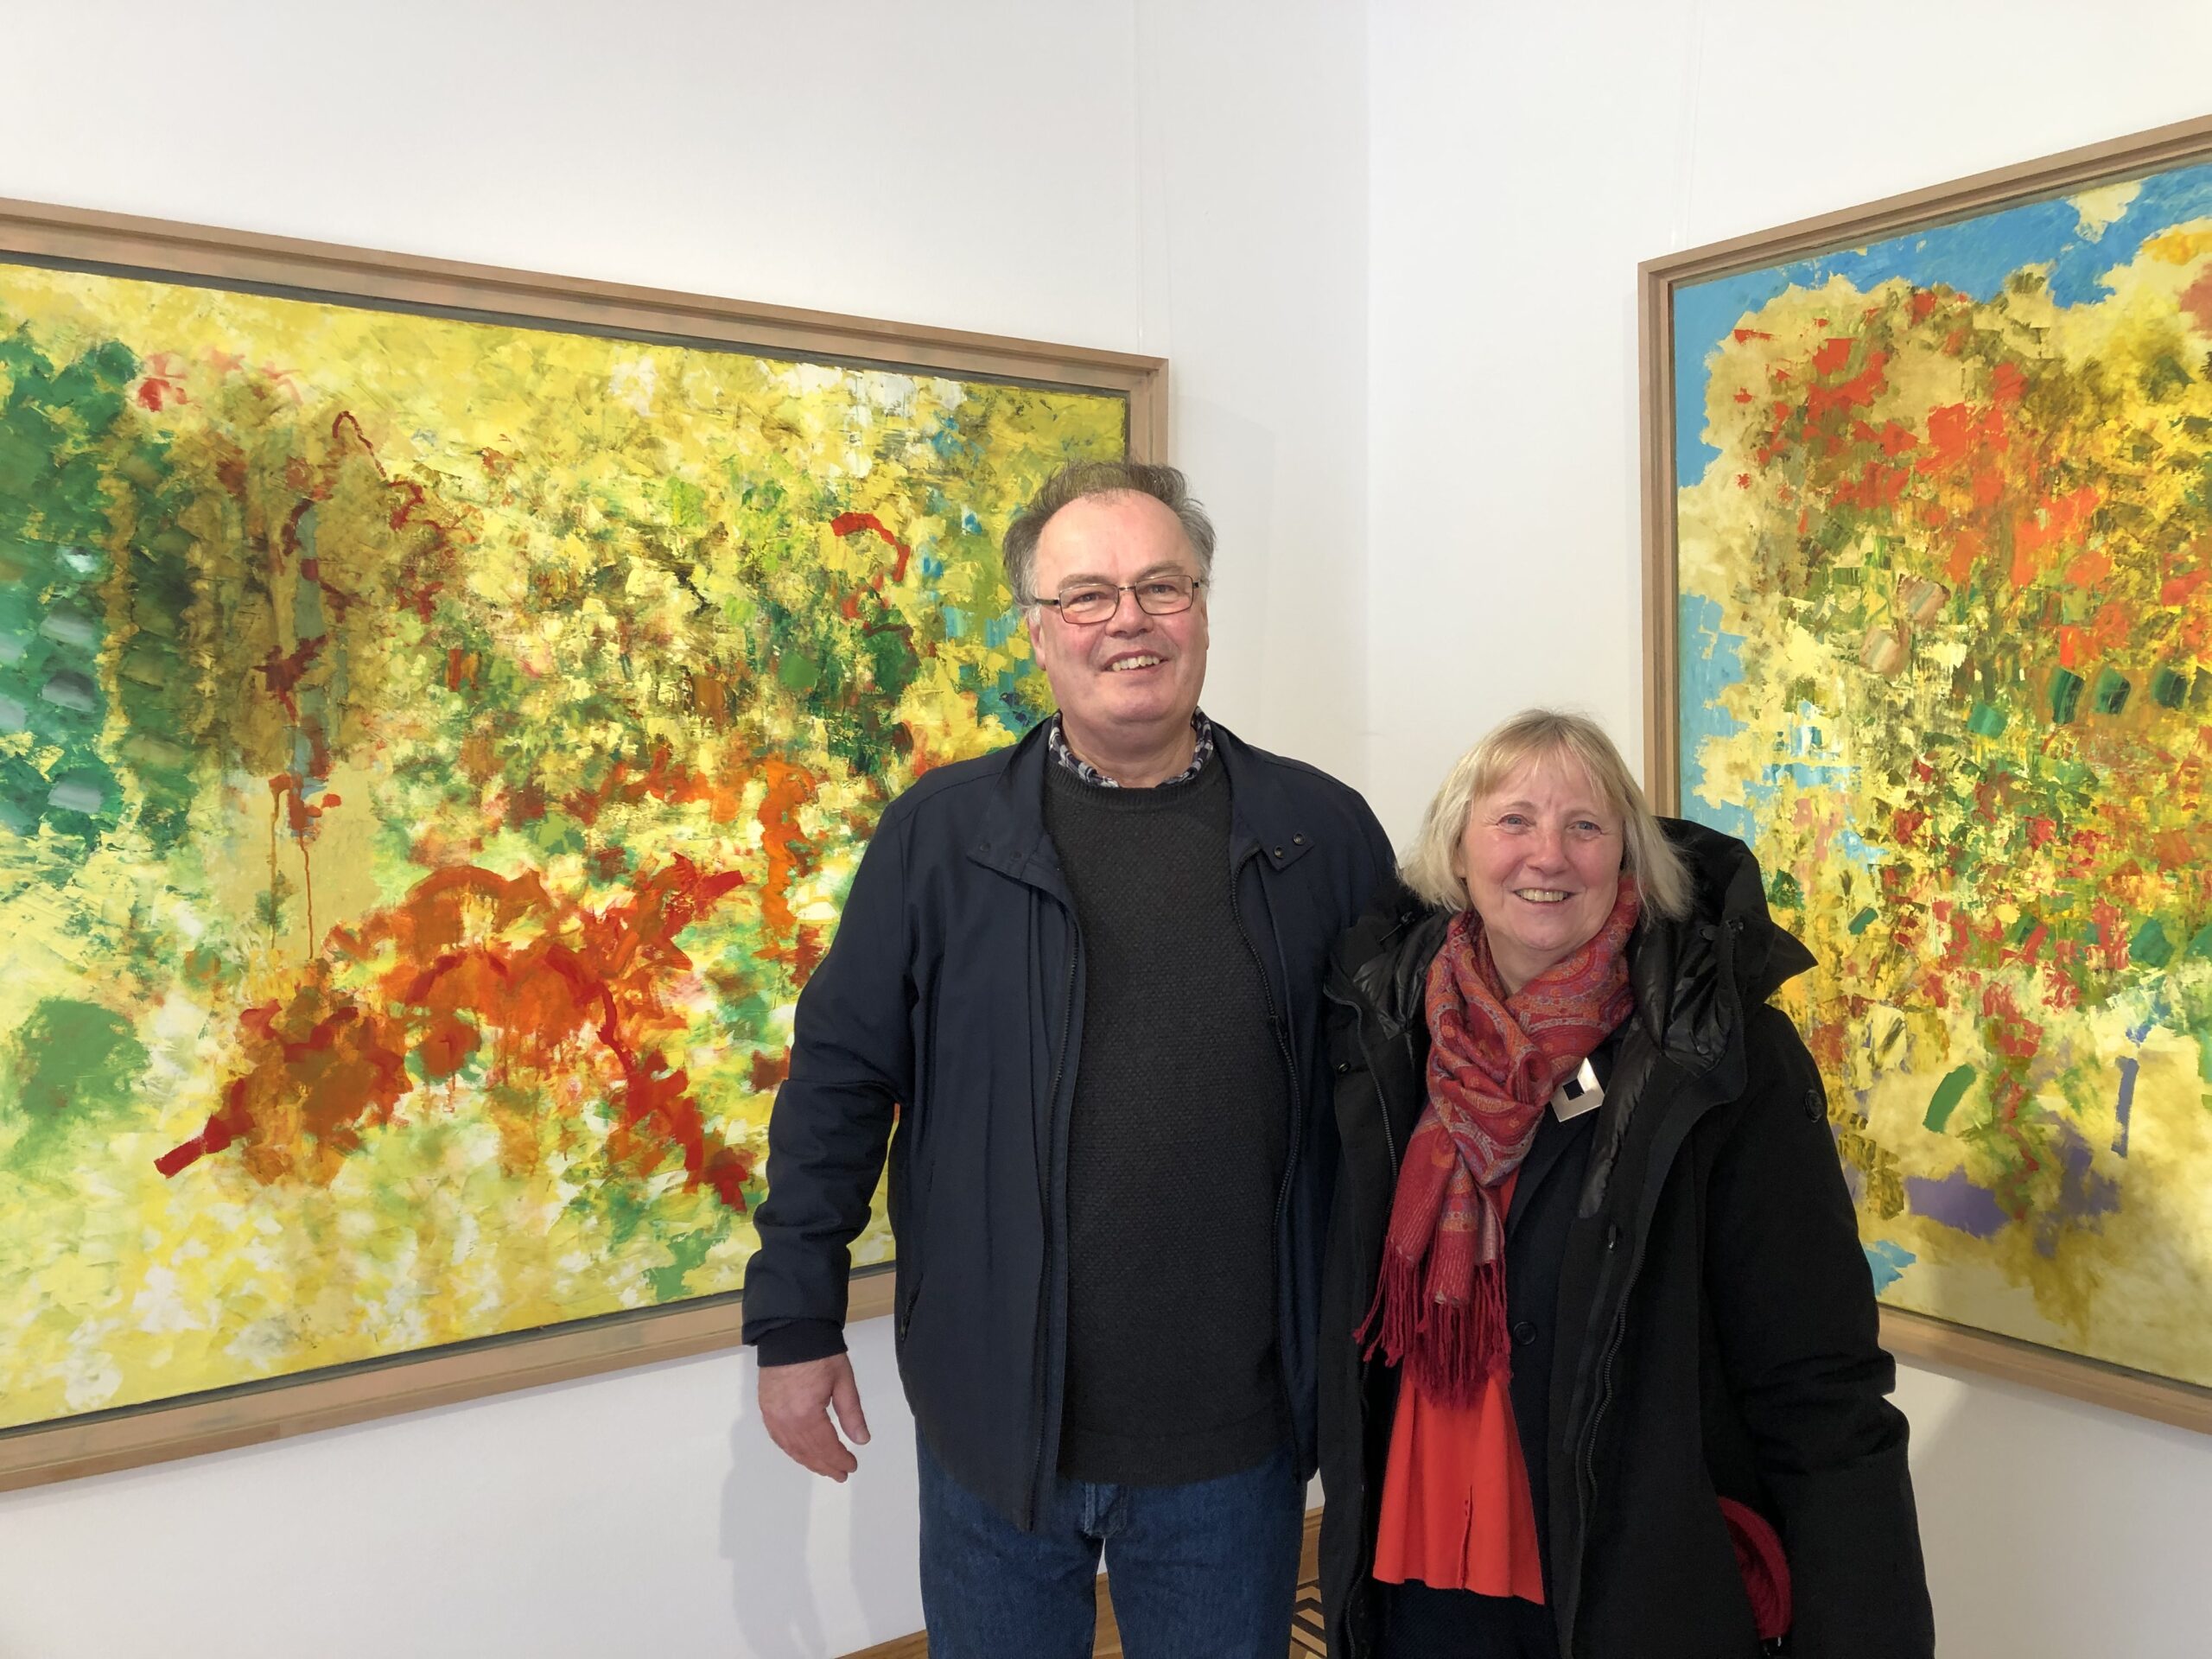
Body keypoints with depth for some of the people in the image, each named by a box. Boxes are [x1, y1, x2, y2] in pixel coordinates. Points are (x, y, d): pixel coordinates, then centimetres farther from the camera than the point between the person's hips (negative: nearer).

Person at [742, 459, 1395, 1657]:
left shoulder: (1323, 834, -1)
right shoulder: (940, 835, -4)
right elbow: (838, 1079, -2)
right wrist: (796, 1325, -2)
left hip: (1234, 1432, 1)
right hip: (994, 1419, 0)